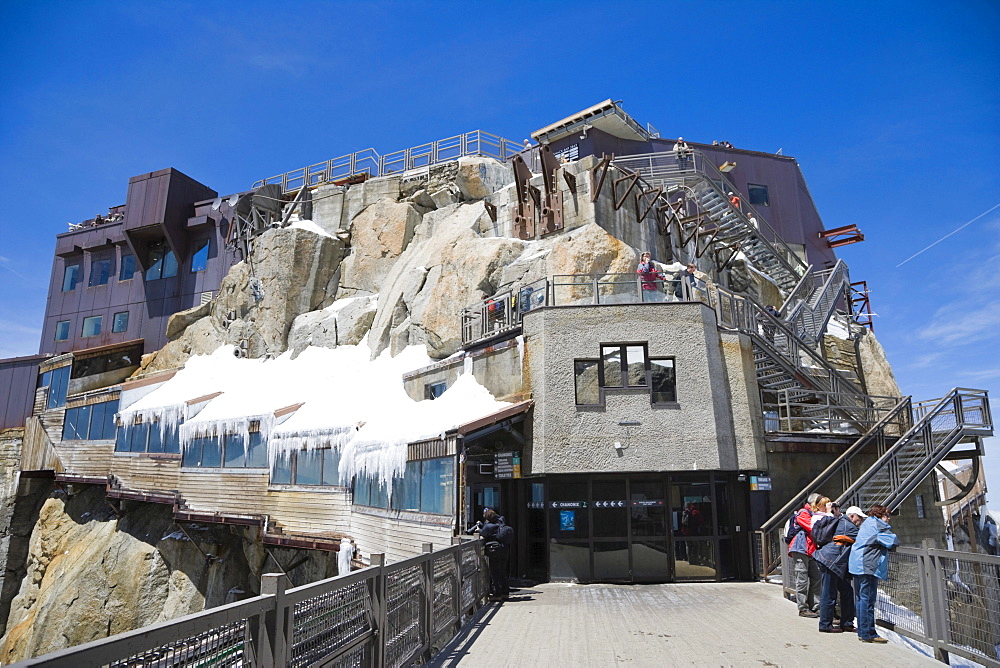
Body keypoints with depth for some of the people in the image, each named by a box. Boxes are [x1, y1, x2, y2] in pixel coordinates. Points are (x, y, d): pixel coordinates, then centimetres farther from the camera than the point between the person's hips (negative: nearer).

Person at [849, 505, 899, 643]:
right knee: (868, 599, -7)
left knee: (862, 599, 14)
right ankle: (868, 634, -5)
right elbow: (893, 542, -11)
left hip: (857, 564, 10)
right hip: (868, 565, -10)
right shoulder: (878, 524, -7)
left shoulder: (867, 523, 22)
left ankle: (862, 632, 19)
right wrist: (896, 543, 9)